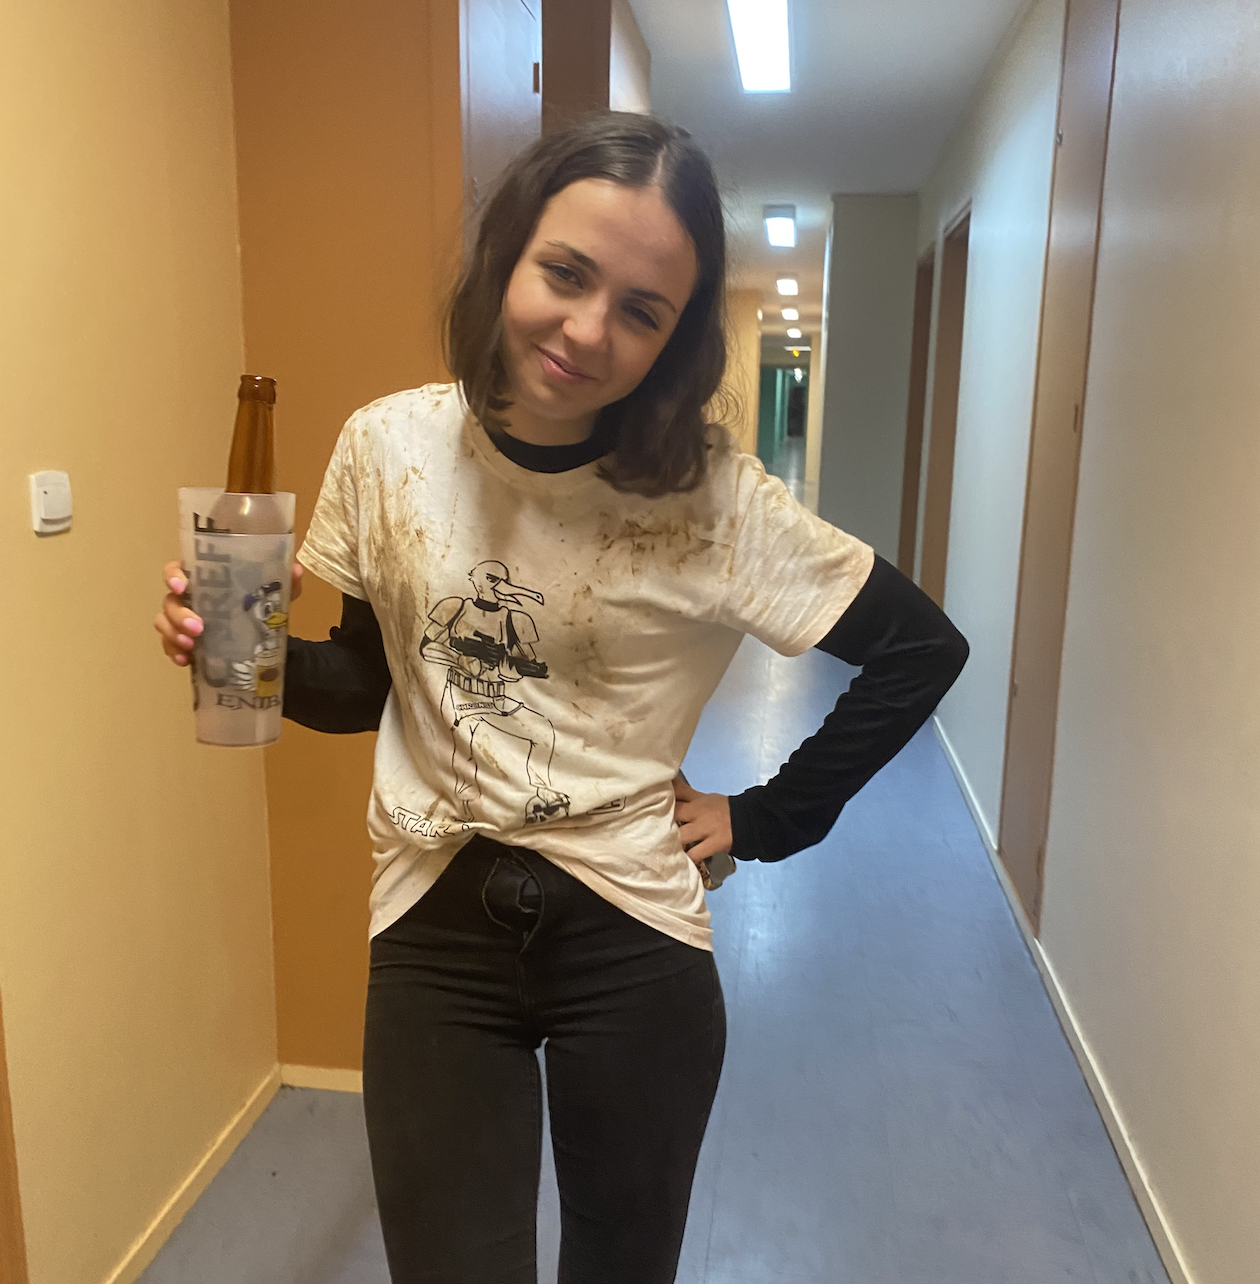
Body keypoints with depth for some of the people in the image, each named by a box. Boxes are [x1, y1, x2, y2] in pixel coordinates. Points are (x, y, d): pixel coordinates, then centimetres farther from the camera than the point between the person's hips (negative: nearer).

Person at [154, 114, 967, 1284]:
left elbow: (921, 649, -5)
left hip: (633, 939, -1)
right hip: (435, 934, 2)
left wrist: (765, 821, -5)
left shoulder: (711, 493, -13)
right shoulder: (388, 448, -6)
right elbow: (365, 685, 6)